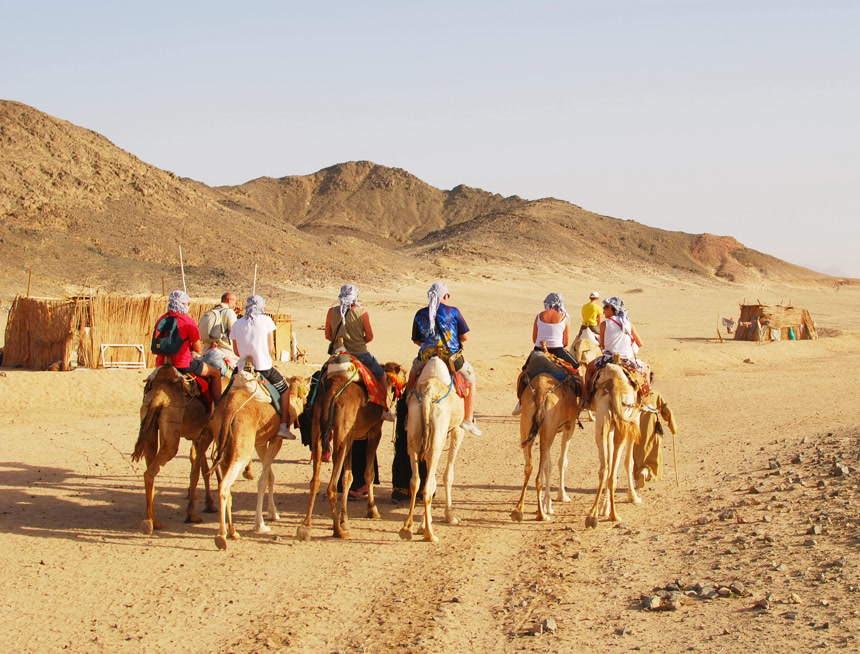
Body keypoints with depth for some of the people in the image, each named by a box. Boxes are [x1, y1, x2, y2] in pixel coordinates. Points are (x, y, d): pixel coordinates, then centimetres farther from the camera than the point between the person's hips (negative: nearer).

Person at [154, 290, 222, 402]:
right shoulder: (188, 321, -13)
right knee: (215, 373, 11)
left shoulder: (160, 320, 4)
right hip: (183, 365, -7)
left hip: (162, 364, 7)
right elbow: (197, 348, -12)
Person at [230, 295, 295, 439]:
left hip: (243, 367, 2)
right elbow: (270, 347, 0)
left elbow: (236, 351, 8)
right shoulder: (266, 320, -2)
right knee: (284, 389, 16)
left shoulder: (237, 324, 5)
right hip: (264, 367, -2)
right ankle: (283, 426, 7)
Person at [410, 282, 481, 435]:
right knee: (471, 378, 22)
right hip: (451, 356, -2)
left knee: (412, 373, 33)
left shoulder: (420, 314, 0)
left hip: (426, 356, 2)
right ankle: (468, 420, 19)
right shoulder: (453, 312, -6)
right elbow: (465, 336, -2)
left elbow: (416, 340, 8)